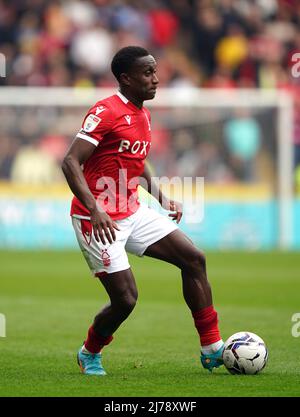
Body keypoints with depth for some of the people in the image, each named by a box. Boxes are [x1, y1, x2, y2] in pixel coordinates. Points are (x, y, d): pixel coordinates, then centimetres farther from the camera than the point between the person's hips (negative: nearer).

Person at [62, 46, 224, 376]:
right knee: (125, 299, -11)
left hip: (133, 213, 9)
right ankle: (89, 354, 19)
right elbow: (70, 163, -22)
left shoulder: (143, 115, 12)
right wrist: (94, 209, -32)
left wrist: (162, 199, 17)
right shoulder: (106, 112, -16)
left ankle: (212, 350, 5)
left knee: (193, 258, -1)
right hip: (100, 221, -9)